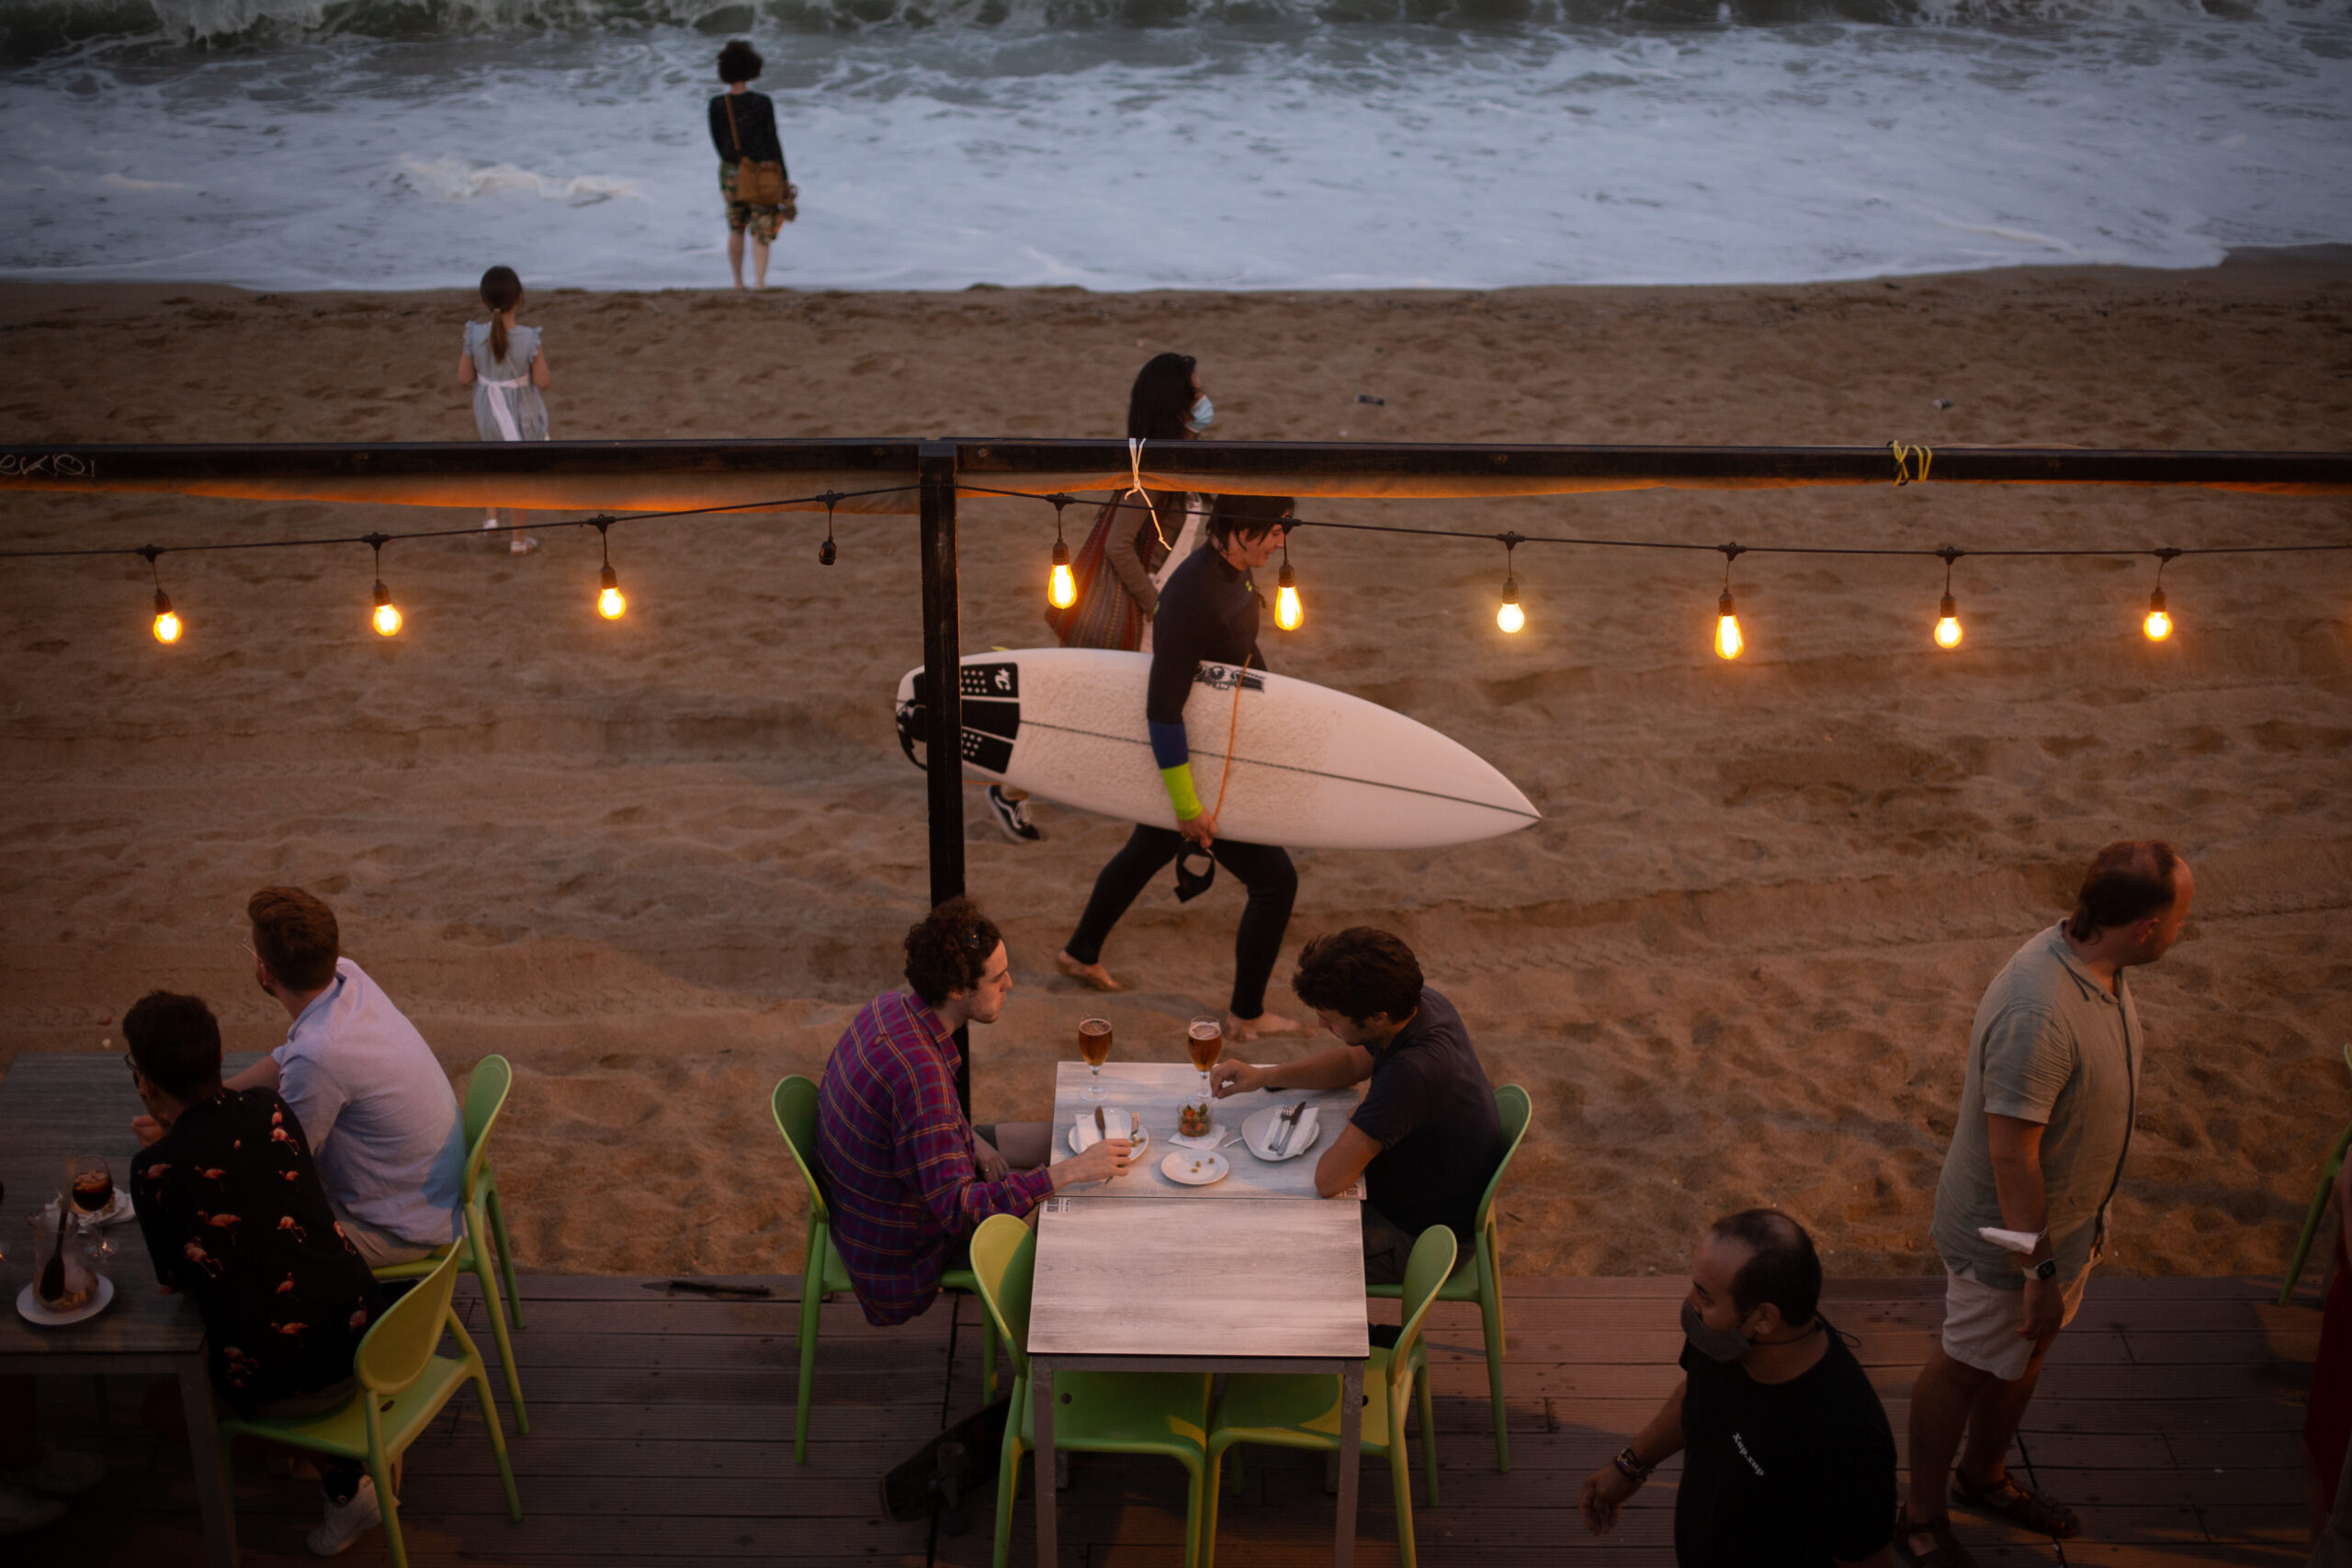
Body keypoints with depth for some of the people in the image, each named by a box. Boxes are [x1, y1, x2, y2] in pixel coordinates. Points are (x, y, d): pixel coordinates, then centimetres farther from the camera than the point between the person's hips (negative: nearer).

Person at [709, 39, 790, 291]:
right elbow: (773, 141, -8)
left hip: (731, 173, 2)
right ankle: (759, 283, -16)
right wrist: (785, 178, 1)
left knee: (736, 229, 20)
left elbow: (717, 141, 1)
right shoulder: (763, 103, -13)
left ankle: (738, 284, 27)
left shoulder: (716, 104, -8)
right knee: (761, 232, 1)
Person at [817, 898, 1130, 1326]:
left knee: (1056, 1140, 13)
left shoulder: (891, 1007, -10)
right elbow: (959, 1210, -38)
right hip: (906, 1236, -9)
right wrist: (1069, 1171, -37)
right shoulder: (920, 1073, -39)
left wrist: (970, 1139, -2)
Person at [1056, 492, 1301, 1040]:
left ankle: (1082, 954, 50)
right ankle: (1245, 1016, 16)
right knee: (1275, 880, 0)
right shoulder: (1193, 596, -31)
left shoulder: (1236, 575, -2)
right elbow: (1162, 708, -30)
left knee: (1147, 852, 28)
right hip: (1188, 766, -10)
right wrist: (1188, 807, -26)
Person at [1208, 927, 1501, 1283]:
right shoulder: (1422, 1002, -12)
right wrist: (1263, 1076, -3)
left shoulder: (1412, 1073, -40)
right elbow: (1353, 1062, 9)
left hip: (1416, 1240, -8)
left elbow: (1329, 1180, -38)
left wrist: (1348, 1134, -16)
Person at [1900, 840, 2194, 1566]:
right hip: (2008, 1233, -9)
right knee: (1967, 1368, 11)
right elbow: (2010, 1157, -31)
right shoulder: (2037, 1015, -37)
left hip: (2067, 1215, 9)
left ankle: (1985, 1476, 50)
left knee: (2028, 1351, 26)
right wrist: (2041, 1270, -24)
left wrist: (2088, 1220, 20)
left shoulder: (2095, 965, -6)